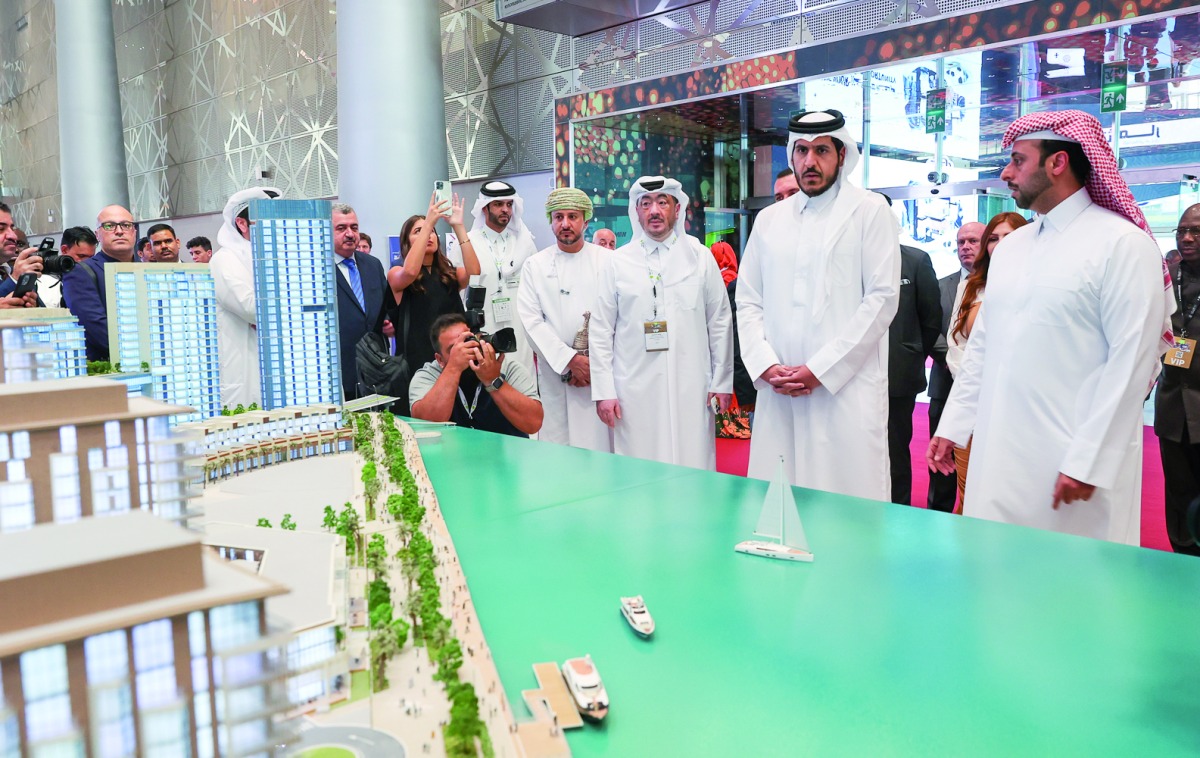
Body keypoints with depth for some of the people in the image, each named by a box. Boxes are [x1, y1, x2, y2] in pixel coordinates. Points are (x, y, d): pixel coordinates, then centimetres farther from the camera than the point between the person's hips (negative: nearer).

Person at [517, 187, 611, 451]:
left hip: (603, 371, 0)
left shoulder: (607, 261, 5)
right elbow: (531, 321, 0)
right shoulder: (535, 266, 7)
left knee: (602, 444, -3)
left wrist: (595, 363, -8)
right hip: (555, 373, 1)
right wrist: (571, 360, -9)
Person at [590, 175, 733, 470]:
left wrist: (722, 383, 6)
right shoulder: (616, 262, 6)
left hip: (692, 390, 0)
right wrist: (603, 391, -1)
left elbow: (720, 323, 9)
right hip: (635, 393, 0)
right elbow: (601, 331, 5)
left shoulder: (700, 257, 8)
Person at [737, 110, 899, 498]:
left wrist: (820, 371, -10)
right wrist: (765, 365, -3)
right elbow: (748, 302, 14)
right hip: (778, 392, 4)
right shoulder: (769, 219, 17)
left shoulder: (871, 211, 4)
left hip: (846, 390, -3)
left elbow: (882, 298, -5)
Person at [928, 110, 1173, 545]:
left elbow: (1131, 362, -12)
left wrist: (1088, 462, -16)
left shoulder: (1123, 244, -6)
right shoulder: (1010, 246, 15)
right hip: (996, 456, 6)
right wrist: (952, 426, 12)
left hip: (1072, 463, -6)